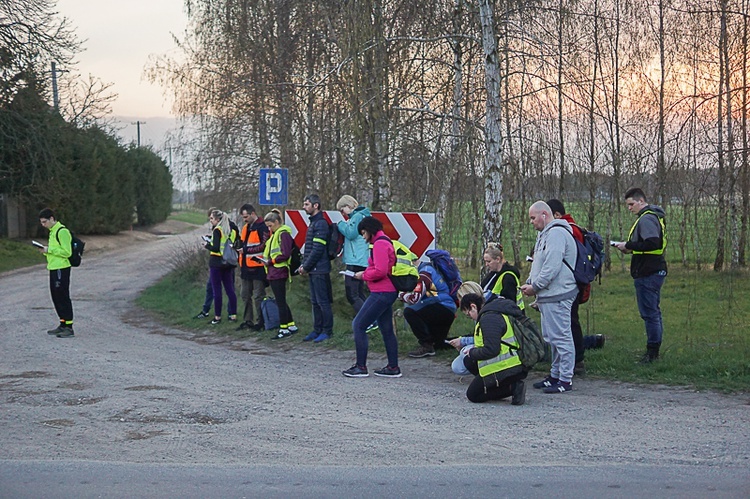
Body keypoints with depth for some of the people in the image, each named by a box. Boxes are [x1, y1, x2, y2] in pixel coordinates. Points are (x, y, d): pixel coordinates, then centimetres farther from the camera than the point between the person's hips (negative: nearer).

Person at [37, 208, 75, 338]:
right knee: (56, 297, 14)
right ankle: (63, 324, 21)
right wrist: (45, 251, 6)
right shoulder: (53, 231, 16)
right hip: (54, 268, 10)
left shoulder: (62, 231, -15)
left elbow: (67, 252, -20)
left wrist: (49, 250, -18)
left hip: (61, 269, -10)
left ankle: (69, 327, -4)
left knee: (63, 297, -7)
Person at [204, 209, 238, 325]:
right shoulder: (232, 230, 10)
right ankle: (233, 315, 10)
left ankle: (217, 316, 3)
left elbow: (216, 248, -17)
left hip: (216, 262, -7)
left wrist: (207, 245, 0)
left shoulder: (217, 230, -11)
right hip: (228, 263, 7)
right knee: (230, 289, 9)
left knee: (217, 290, 0)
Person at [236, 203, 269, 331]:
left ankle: (261, 321, 4)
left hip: (257, 267, -9)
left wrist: (245, 249, -20)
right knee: (245, 295, 13)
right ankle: (247, 321, 22)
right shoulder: (245, 227, 17)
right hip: (246, 267, 9)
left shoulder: (262, 227, -12)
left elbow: (264, 245, -19)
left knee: (258, 296, -3)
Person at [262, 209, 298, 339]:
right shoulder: (275, 234, 18)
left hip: (279, 272, -10)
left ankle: (283, 328, 0)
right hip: (274, 273, 10)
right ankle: (291, 326, 20)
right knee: (281, 301, 14)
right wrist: (266, 259, 6)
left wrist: (271, 261, -14)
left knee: (280, 302, -5)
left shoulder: (283, 234, -12)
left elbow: (286, 254, -20)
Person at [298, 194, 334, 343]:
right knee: (315, 302, 14)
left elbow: (317, 249, -19)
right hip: (313, 270, 10)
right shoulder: (313, 223, 17)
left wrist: (306, 266, -14)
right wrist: (303, 265, 11)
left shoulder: (321, 224, -14)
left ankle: (327, 331, 2)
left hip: (320, 270, -10)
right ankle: (317, 330, 20)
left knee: (323, 301, -4)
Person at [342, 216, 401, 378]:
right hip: (388, 291, 11)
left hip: (381, 293, -11)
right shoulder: (385, 241, 18)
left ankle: (361, 367, -4)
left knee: (358, 325, -6)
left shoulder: (379, 244, -14)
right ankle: (393, 367, 17)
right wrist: (366, 273, 10)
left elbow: (380, 271, -23)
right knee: (387, 329, 14)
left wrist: (363, 275, -9)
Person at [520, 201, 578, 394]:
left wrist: (535, 286, -14)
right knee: (552, 337, 16)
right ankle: (555, 375, 24)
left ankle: (566, 379, -3)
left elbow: (552, 267, -22)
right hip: (548, 296, 11)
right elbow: (539, 264, 25)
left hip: (557, 296, -11)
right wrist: (529, 283, 10)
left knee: (560, 337, -7)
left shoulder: (557, 233, -14)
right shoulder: (545, 234, 21)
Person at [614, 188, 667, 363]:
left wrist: (629, 246, -18)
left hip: (647, 274, -11)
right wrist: (631, 248, 9)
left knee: (649, 312, -6)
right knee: (654, 311, 15)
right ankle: (654, 351, 22)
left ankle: (652, 351, -3)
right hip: (655, 271, 11)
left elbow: (652, 243, -27)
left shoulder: (646, 219, -15)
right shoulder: (654, 216, 18)